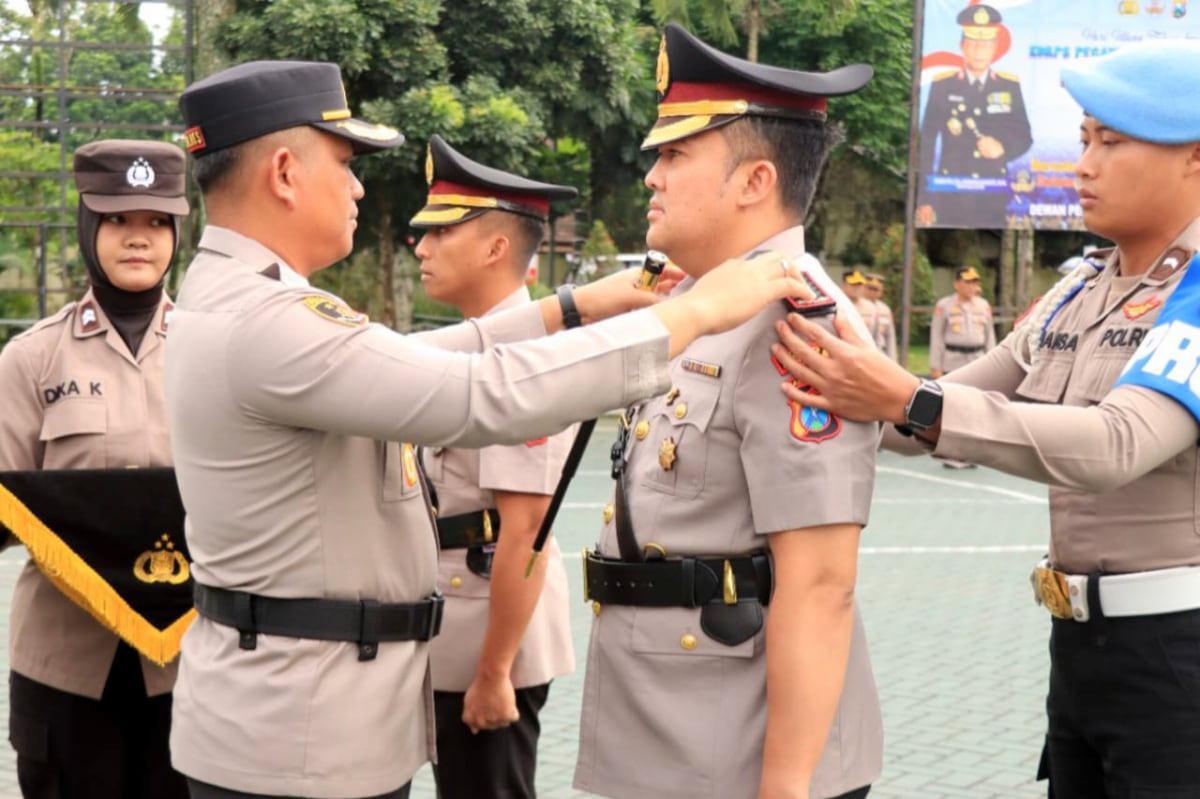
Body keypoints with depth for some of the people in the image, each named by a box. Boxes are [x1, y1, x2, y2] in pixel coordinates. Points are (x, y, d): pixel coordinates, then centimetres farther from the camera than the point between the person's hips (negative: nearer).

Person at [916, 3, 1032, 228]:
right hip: (951, 194, -1)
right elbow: (926, 144, 0)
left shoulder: (1010, 86, 8)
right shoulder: (942, 86, 2)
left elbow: (1025, 137, 11)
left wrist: (1003, 148, -14)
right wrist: (923, 199, -5)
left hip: (994, 195, 1)